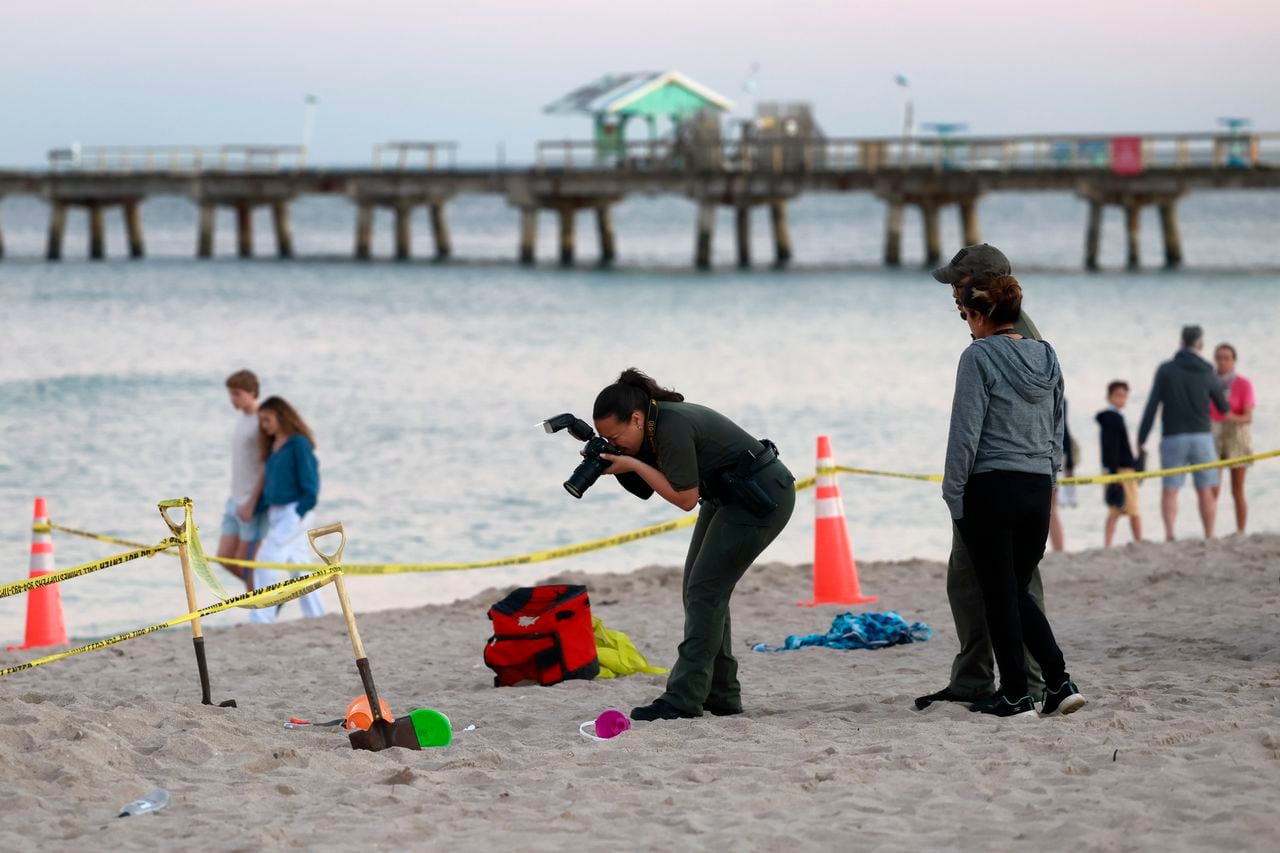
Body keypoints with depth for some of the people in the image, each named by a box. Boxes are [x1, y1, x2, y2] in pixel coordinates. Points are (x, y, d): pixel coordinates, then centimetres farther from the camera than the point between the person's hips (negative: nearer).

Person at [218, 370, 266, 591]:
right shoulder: (241, 419, 13)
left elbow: (267, 468, -16)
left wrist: (250, 504, -19)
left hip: (253, 504, -8)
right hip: (236, 501, 8)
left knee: (245, 560, -5)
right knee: (225, 558, 7)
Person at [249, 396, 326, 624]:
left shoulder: (298, 444, -10)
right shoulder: (272, 446, 15)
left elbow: (310, 483, -13)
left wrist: (301, 511, -16)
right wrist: (258, 507, 11)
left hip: (294, 514, -9)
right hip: (276, 515, 9)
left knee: (267, 559, -13)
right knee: (299, 566, 9)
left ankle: (261, 618, -14)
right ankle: (316, 618, 13)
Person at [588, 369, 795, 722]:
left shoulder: (673, 427, -27)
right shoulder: (655, 424, 0)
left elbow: (685, 498, -24)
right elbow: (647, 489, 5)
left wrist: (633, 465, -23)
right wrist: (611, 463, -11)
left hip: (763, 497, -10)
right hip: (729, 498, 10)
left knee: (705, 590, -13)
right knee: (699, 590, 9)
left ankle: (684, 699, -14)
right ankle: (720, 695, 12)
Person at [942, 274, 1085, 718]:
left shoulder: (979, 357, -10)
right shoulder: (1047, 357, 10)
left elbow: (965, 432, -12)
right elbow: (1057, 428, 15)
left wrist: (953, 495, -7)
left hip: (991, 487, -6)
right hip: (1039, 489, 6)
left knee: (1000, 596, 2)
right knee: (1019, 591, 16)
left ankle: (1015, 695, 4)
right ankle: (1059, 680, 3)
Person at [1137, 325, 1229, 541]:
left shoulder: (1166, 370, -2)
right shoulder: (1208, 374, 1)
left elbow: (1152, 406, -7)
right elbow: (1224, 409, 13)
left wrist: (1141, 439, -2)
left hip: (1172, 438, -1)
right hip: (1201, 437, 1)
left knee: (1169, 491, 0)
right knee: (1206, 491, 9)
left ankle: (1169, 532, -21)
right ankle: (1209, 537, 10)